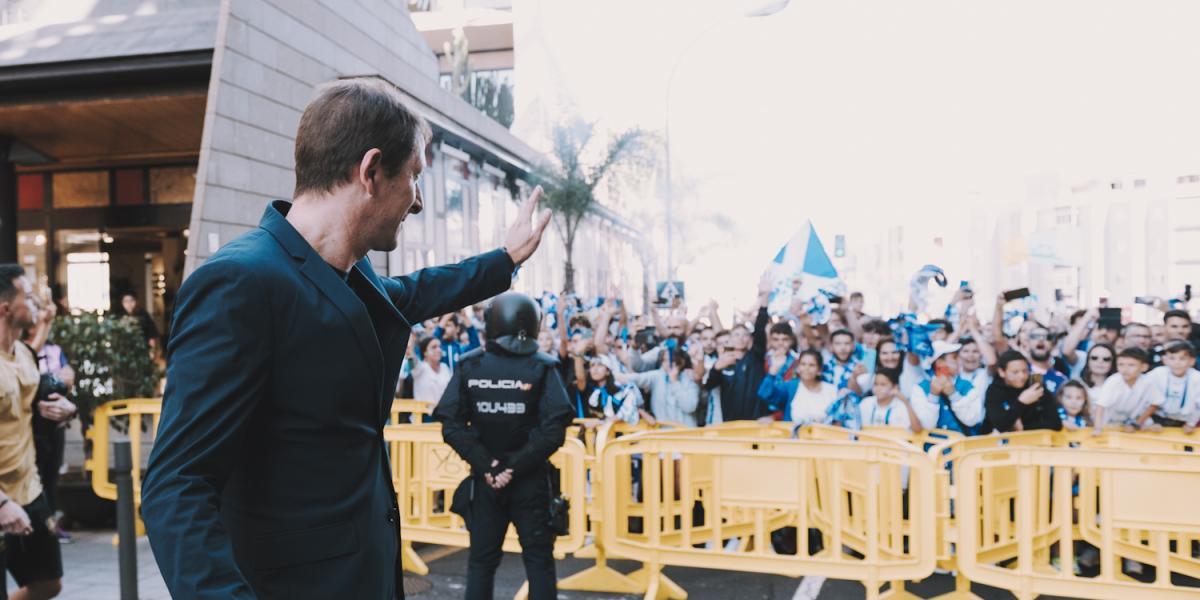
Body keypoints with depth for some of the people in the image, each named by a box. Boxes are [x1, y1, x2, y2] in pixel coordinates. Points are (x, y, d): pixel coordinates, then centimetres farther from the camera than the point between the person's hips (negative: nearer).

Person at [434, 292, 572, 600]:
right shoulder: (542, 367, -9)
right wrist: (517, 466, -13)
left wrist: (486, 464, -8)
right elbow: (554, 430, -17)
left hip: (484, 478, 2)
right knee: (538, 558, 12)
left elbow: (452, 427, -9)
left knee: (482, 558, 14)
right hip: (531, 479, -1)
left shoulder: (469, 366, -5)